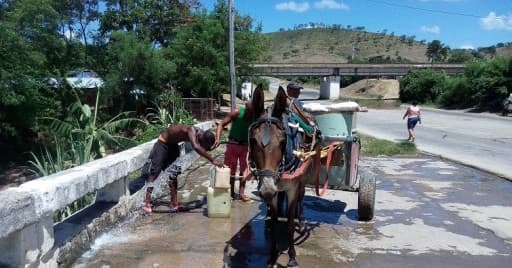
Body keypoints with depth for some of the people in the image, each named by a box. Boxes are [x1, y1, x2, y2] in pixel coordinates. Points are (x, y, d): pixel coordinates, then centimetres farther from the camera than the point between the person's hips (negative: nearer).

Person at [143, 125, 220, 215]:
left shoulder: (201, 134, -12)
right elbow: (196, 147, -54)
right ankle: (147, 203, -9)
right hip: (162, 143, -8)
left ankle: (174, 204, 10)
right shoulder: (192, 131, -37)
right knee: (155, 172, -11)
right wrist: (213, 161, -56)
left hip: (173, 145, 8)